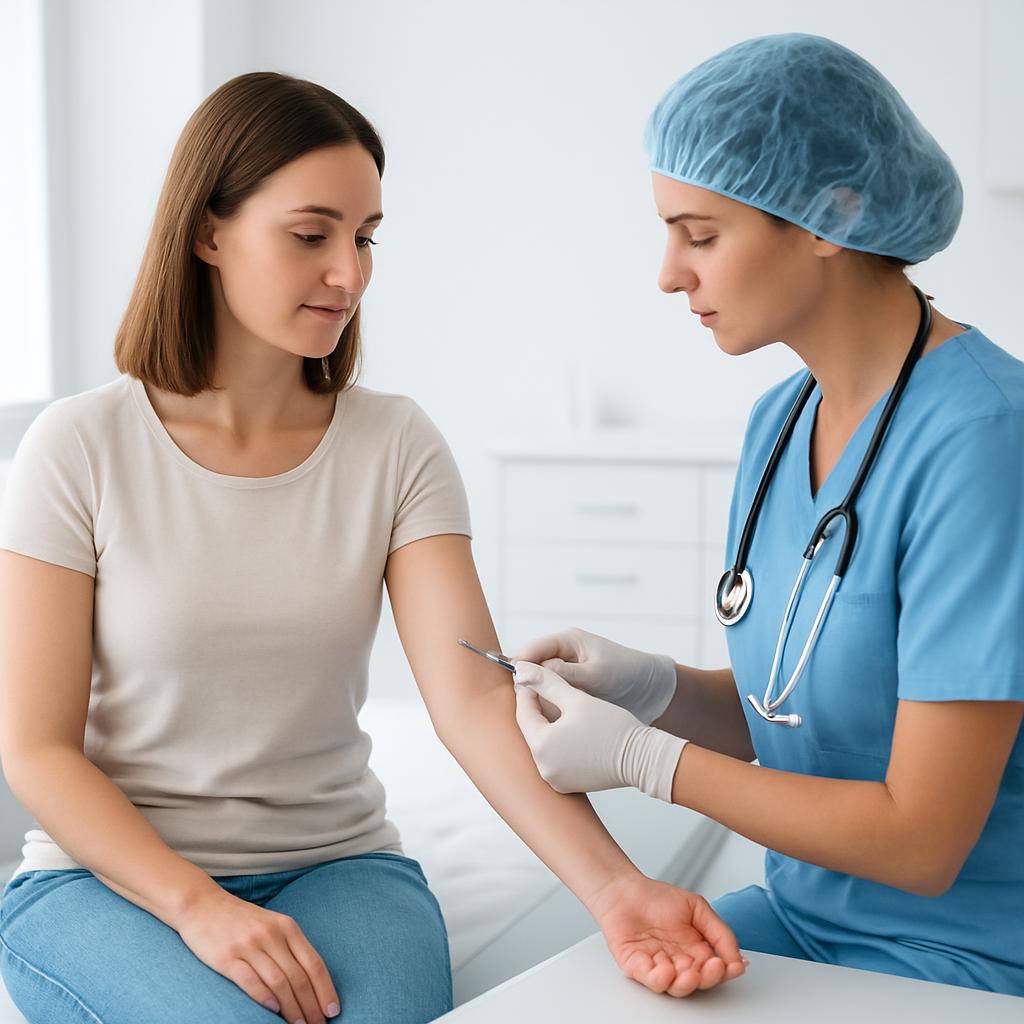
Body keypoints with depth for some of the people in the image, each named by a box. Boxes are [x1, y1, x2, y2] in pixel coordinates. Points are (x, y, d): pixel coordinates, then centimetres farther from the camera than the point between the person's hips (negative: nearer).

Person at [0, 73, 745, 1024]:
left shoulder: (398, 446, -2)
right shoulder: (81, 447, -9)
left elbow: (476, 700, -14)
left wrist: (611, 886, -30)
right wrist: (197, 906, -22)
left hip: (335, 862, 2)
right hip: (111, 873, -1)